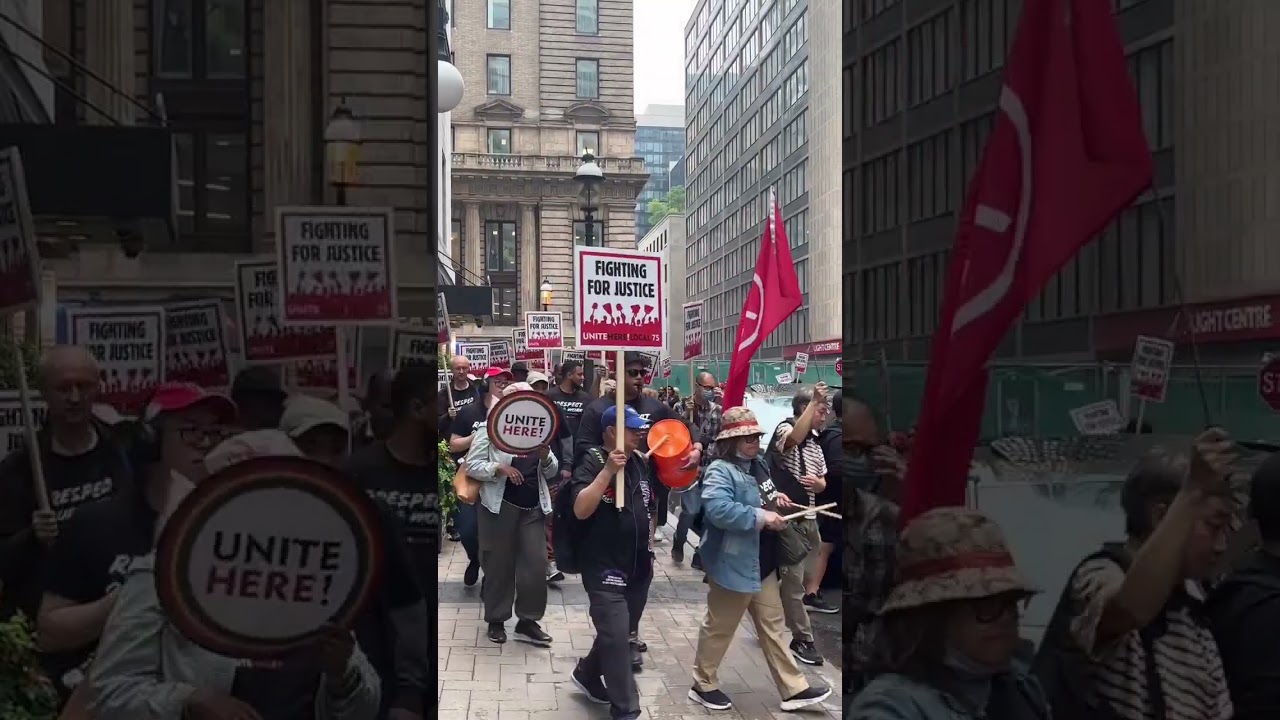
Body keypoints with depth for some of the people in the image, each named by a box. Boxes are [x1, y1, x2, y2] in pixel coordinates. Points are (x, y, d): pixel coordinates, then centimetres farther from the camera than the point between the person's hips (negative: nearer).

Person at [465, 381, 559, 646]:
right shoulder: (490, 430, -3)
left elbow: (551, 472, 13)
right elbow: (472, 465, -7)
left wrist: (546, 456, -8)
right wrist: (499, 468, -22)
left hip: (533, 507, 4)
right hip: (500, 507, -4)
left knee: (536, 562, 0)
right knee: (499, 564, 5)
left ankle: (528, 620, 11)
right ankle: (496, 620, 19)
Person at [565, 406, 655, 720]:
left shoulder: (640, 462, 6)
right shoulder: (593, 463, -13)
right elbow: (581, 510, -28)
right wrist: (608, 471, -32)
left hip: (638, 567, 7)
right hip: (605, 568, -7)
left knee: (622, 634, 17)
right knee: (617, 637, -8)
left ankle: (587, 674, 40)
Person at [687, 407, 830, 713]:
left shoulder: (758, 463, 9)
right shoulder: (720, 470, -20)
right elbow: (718, 509, -36)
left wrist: (773, 498, 5)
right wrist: (761, 517, -32)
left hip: (763, 564, 9)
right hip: (733, 565, -9)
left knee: (772, 626, 13)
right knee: (720, 628, 7)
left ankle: (793, 689, 19)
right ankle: (703, 685, 24)